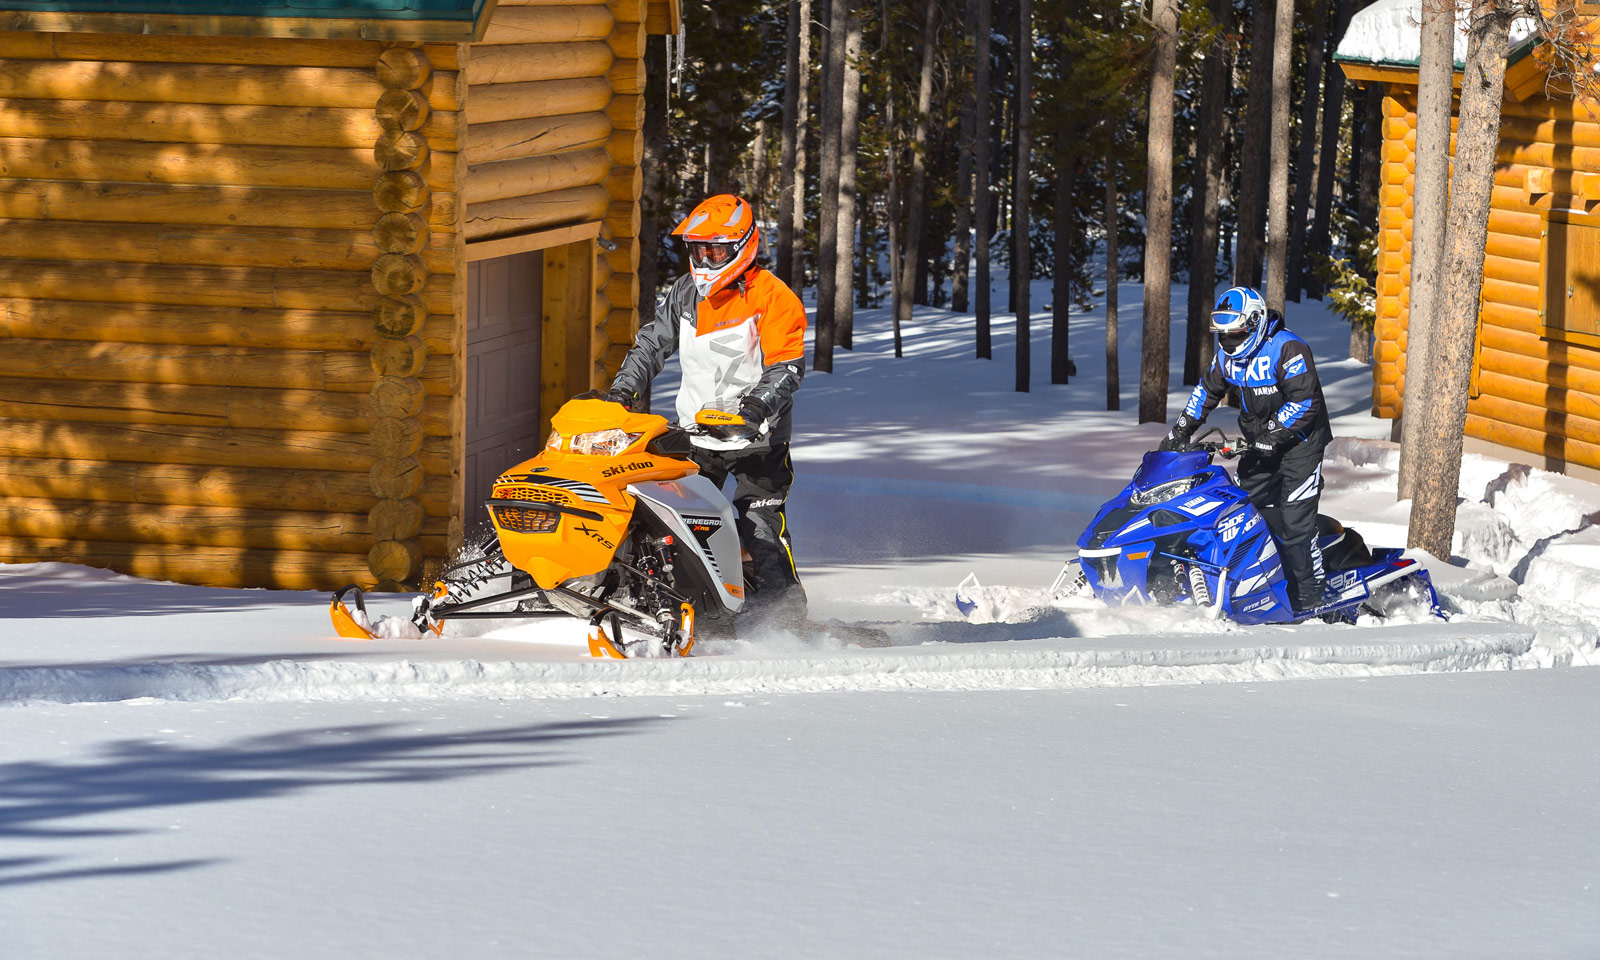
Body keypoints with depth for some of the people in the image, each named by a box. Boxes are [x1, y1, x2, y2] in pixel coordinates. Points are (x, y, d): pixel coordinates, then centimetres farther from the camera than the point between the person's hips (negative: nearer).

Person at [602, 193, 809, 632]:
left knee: (759, 522, -14)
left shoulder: (773, 299, -9)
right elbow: (651, 343, 18)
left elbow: (786, 367, -15)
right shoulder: (686, 294, 9)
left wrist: (756, 407, -30)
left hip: (756, 434, -6)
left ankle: (785, 615, -10)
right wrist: (621, 391, 5)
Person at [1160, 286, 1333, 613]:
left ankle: (1309, 597, -10)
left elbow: (1305, 402, -24)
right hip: (1260, 448, 8)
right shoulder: (1229, 355, 6)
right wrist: (1180, 431, 10)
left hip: (1300, 442, -8)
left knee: (1293, 521, -14)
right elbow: (1206, 391, 19)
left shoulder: (1288, 349, -18)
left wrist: (1270, 435, -27)